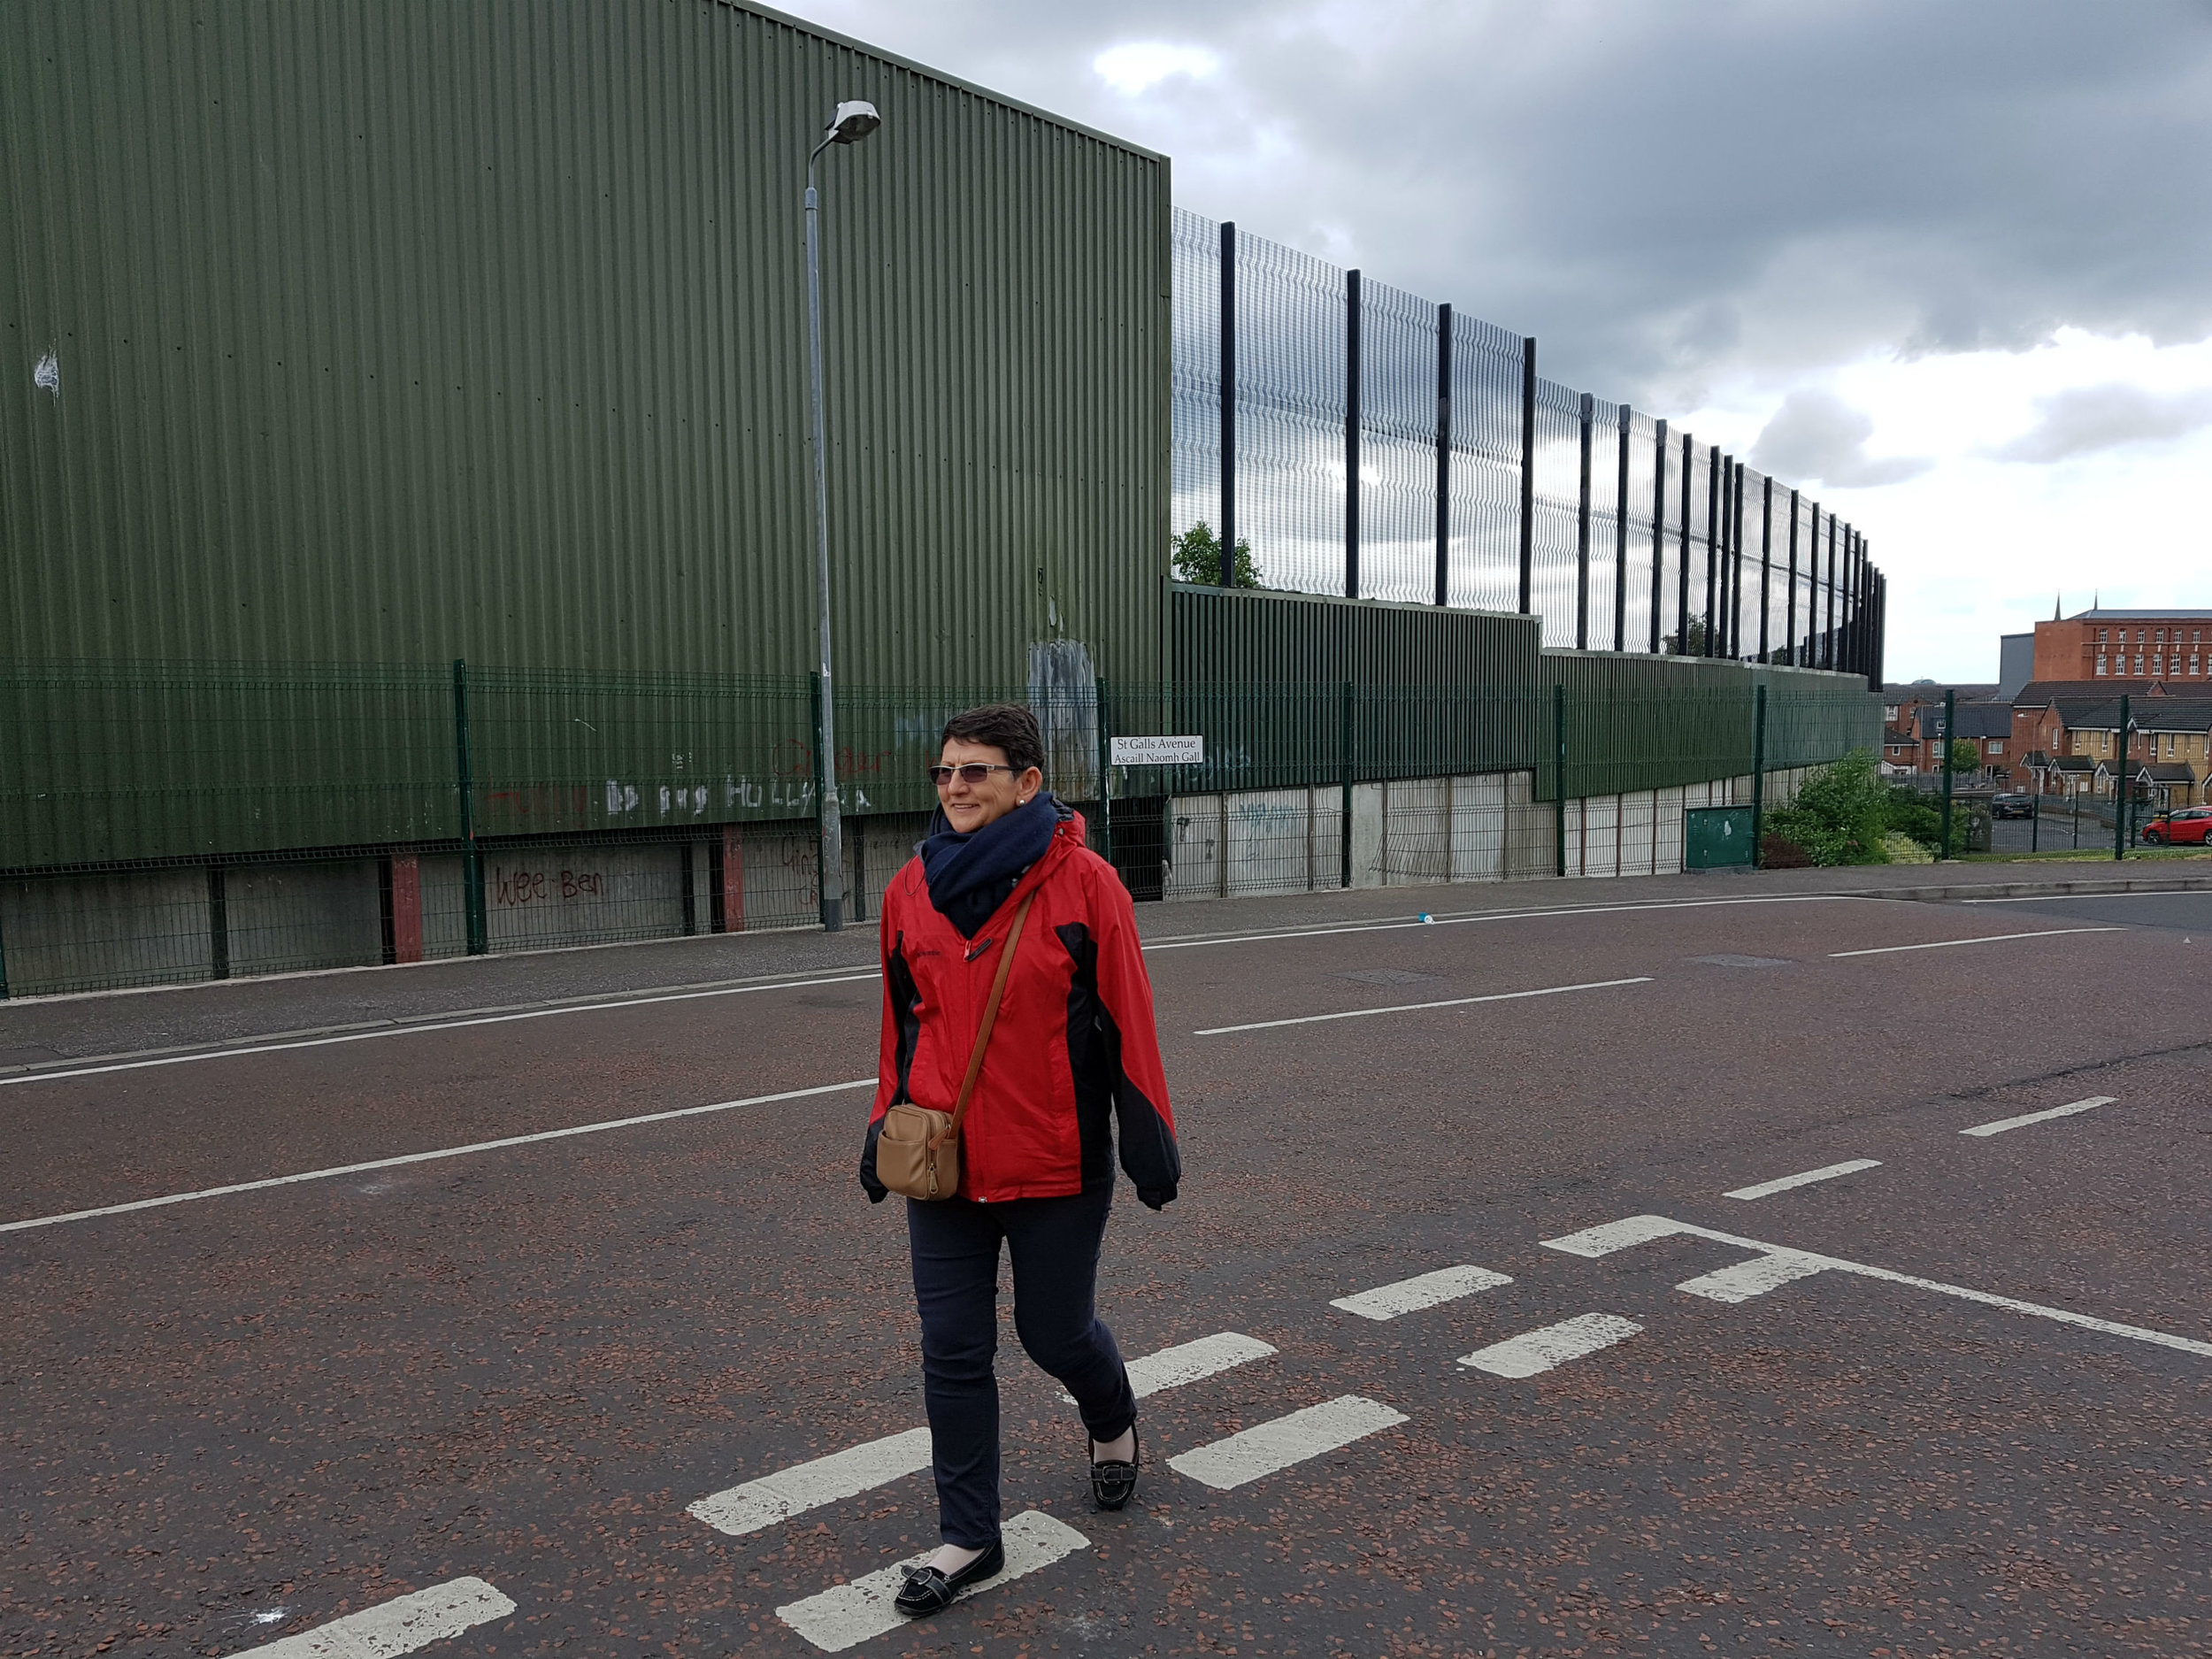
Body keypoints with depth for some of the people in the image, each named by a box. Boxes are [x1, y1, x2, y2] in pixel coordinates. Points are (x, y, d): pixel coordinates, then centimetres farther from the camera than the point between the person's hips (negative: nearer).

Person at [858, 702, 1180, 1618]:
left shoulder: (1083, 882, -11)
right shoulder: (912, 889, 1)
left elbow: (1127, 1020, -9)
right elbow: (902, 1020, 11)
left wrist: (1150, 1141, -8)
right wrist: (887, 1124, 12)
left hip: (1057, 1162, -3)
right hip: (942, 1162, 4)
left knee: (1056, 1332, 12)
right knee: (952, 1352, 7)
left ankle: (1112, 1422, 47)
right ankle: (968, 1537, 24)